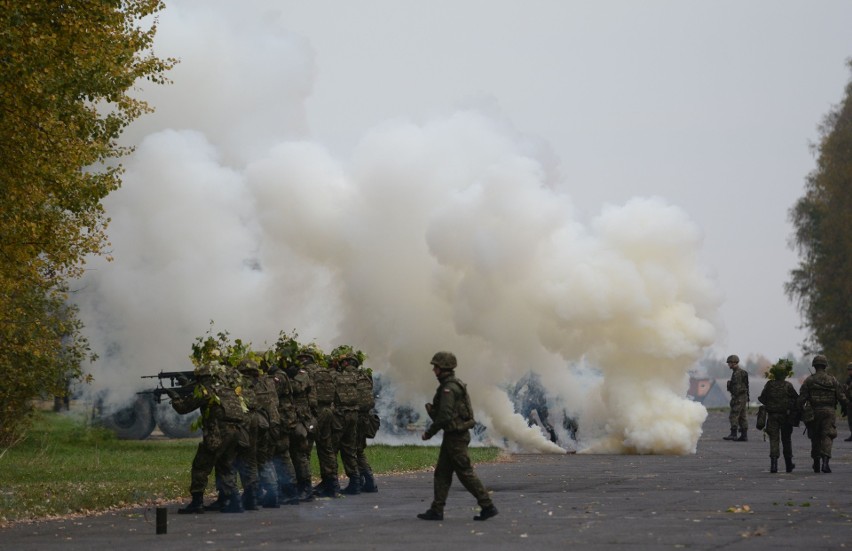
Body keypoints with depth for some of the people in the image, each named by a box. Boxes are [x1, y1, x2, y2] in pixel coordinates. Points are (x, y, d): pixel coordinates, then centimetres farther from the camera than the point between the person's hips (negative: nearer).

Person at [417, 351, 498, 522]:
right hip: (454, 435, 10)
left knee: (465, 473, -6)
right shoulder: (454, 385, 14)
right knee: (442, 473, 11)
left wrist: (429, 432, -13)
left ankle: (488, 506, -3)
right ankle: (436, 510, 12)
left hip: (455, 436, -10)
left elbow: (444, 416, -24)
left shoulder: (448, 388, -18)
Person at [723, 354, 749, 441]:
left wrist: (734, 398, -22)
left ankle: (733, 434, -13)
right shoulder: (741, 372, 18)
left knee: (734, 415, -10)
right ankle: (744, 435, 9)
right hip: (744, 397, 10)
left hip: (739, 397, -10)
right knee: (742, 417, 9)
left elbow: (737, 387, -21)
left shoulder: (738, 373, -15)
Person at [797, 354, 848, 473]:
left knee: (815, 438, 13)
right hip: (829, 411, -1)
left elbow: (801, 398, -6)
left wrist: (800, 410, 5)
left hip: (814, 412, 1)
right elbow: (841, 397, 2)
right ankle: (825, 461, -23)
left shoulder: (809, 381, 0)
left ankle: (816, 464, 20)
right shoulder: (832, 380, 1)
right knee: (827, 436, -4)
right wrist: (844, 407, 19)